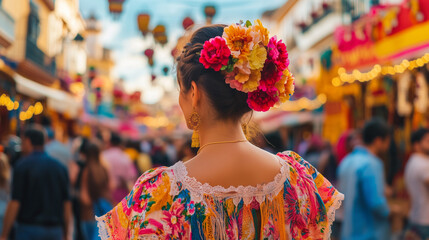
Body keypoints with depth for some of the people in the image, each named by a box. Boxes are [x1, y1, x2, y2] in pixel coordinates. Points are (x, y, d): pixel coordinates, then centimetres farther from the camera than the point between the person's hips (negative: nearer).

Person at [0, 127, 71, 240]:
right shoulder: (60, 167, 7)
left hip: (29, 230, -4)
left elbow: (15, 203, -11)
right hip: (55, 231, 4)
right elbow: (67, 204, 7)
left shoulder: (23, 166, -6)